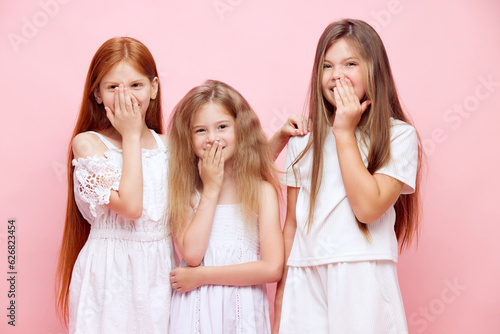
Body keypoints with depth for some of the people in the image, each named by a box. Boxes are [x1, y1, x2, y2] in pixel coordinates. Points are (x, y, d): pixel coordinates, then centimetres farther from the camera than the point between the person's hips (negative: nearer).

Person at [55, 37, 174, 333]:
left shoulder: (166, 144, 5)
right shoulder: (87, 143, -8)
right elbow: (130, 205, -20)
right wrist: (131, 136, -13)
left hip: (161, 271, 4)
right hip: (112, 273, -4)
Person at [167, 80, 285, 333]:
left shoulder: (262, 190, -5)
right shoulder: (184, 190, -1)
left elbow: (273, 268, -12)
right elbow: (191, 254, -15)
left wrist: (201, 276, -10)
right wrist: (211, 189, -12)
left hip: (243, 309, 0)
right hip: (196, 309, 1)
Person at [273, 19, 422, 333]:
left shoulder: (398, 135, -4)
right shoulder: (303, 139, 8)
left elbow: (368, 207, -17)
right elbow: (292, 222, 10)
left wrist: (345, 132, -12)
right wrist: (281, 296, 11)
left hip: (361, 281, -3)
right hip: (305, 281, 3)